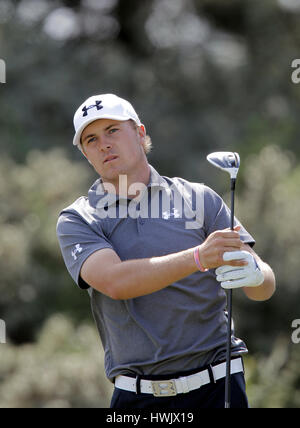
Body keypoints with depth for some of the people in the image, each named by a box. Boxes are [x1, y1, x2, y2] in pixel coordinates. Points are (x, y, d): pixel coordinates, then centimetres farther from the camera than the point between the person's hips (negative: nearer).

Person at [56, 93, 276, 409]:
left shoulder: (199, 199, 6)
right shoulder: (77, 220, 5)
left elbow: (265, 286, 1)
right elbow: (114, 282, -15)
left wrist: (253, 273, -23)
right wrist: (198, 258, -27)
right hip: (135, 395, 0)